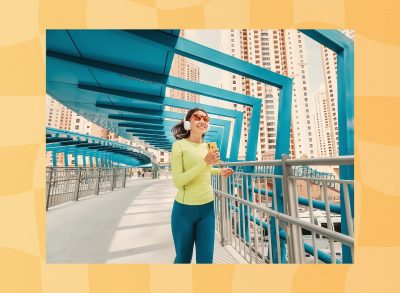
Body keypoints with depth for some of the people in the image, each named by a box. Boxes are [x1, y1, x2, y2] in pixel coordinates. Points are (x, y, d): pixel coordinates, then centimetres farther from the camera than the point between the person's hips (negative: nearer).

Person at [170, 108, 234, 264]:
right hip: (184, 209, -4)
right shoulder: (179, 145, -12)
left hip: (207, 208, 5)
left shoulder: (207, 146, 5)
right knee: (183, 258, 17)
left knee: (206, 258, 15)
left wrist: (219, 171, 13)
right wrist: (205, 163, -25)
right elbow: (177, 182, -18)